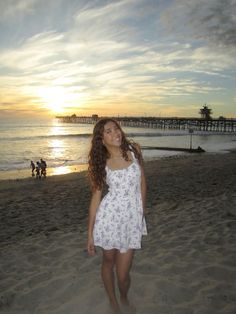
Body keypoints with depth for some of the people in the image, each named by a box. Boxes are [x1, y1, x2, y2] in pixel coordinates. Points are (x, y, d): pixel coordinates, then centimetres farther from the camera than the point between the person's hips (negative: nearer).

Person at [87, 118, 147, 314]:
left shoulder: (134, 149, -1)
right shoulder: (101, 162, -4)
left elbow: (142, 182, 8)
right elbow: (96, 197, -1)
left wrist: (142, 213, 13)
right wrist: (90, 233, -1)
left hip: (133, 217, 0)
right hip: (110, 216, 0)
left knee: (123, 273, 6)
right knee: (108, 262, 18)